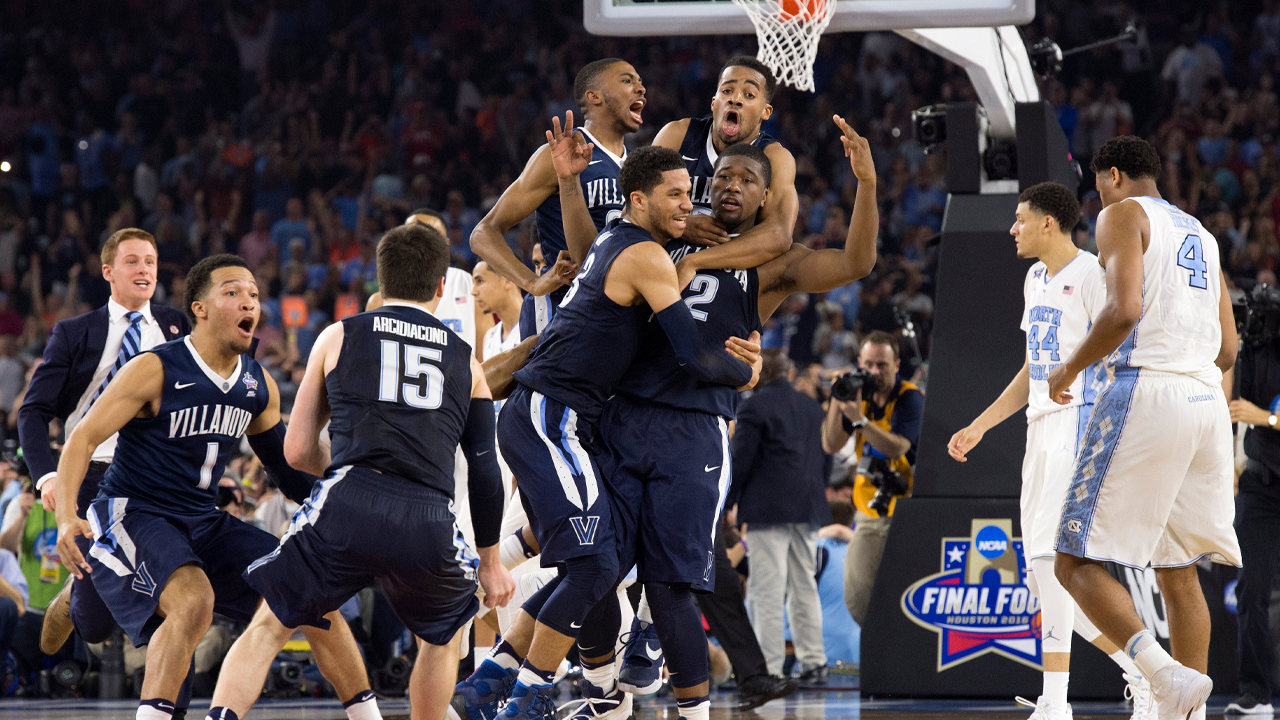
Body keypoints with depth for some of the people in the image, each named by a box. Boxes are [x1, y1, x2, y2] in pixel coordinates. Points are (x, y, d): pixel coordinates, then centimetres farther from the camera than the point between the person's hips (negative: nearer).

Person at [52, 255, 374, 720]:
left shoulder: (259, 386, 5)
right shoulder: (155, 370, -15)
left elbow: (287, 464, 19)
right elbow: (83, 439, -17)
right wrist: (66, 517, -32)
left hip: (203, 523, 7)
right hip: (132, 514, -7)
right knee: (193, 599, -35)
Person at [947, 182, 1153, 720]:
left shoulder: (1092, 274, -9)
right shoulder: (1036, 279, 19)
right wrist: (978, 427, 23)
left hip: (1080, 424, -10)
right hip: (1041, 429, 10)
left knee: (1049, 556, -17)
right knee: (1040, 575, 6)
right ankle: (1142, 675, 14)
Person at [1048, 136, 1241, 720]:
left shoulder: (1122, 214, 2)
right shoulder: (1201, 235, 25)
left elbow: (1124, 309, -14)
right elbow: (1227, 350, 22)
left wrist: (1070, 368, -1)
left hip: (1146, 393, -8)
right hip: (1207, 403, 8)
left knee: (1076, 563, -7)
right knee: (1178, 574, 13)